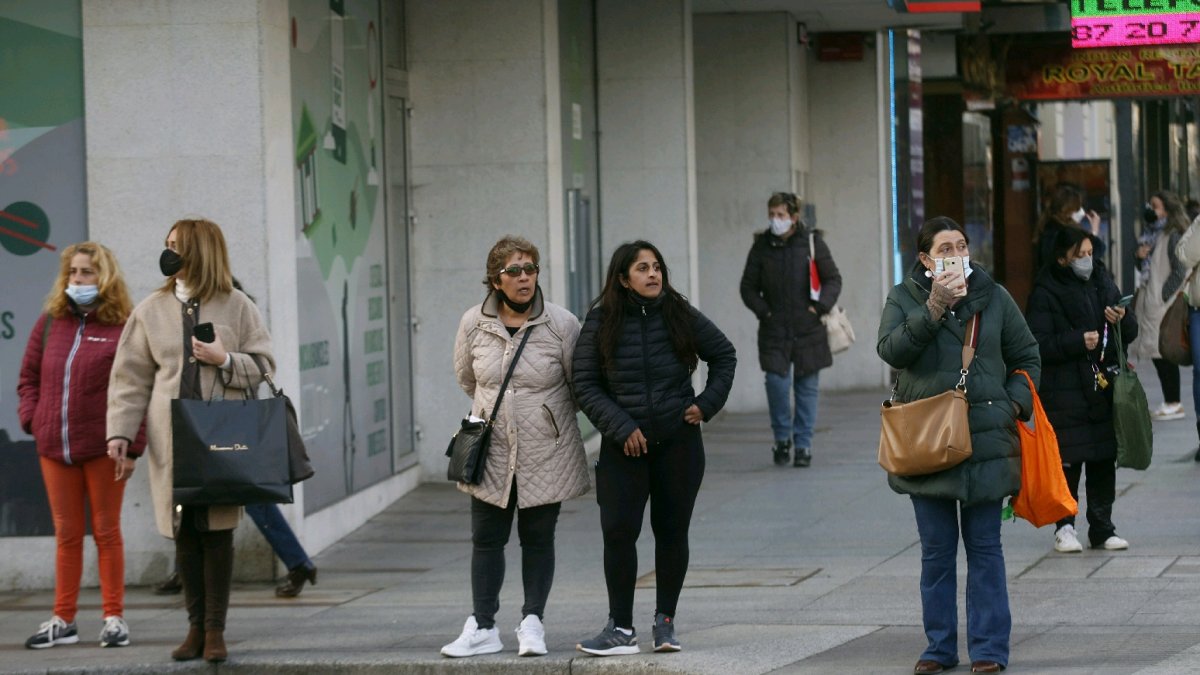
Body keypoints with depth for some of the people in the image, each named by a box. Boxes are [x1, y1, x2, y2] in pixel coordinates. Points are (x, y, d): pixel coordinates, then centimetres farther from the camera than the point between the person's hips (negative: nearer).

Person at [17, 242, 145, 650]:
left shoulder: (125, 327, -4)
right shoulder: (50, 323, 10)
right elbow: (29, 378, 16)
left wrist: (132, 447, -12)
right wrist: (32, 419, 1)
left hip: (103, 449, -4)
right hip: (55, 448, 4)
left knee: (106, 531, 4)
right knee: (67, 534, 10)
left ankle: (114, 618, 11)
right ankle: (63, 620, 14)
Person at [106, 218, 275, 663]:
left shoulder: (236, 307, 4)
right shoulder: (152, 311, 8)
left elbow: (263, 366, 7)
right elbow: (131, 377, 8)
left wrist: (225, 360, -11)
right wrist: (120, 430, -2)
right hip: (171, 439, 2)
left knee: (218, 531, -3)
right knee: (184, 534, 2)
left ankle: (215, 629, 4)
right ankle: (196, 626, 12)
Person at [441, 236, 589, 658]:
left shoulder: (561, 324, -11)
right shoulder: (474, 324, -4)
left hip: (545, 454, -2)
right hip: (492, 452, 2)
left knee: (538, 539, 7)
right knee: (486, 539, 5)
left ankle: (532, 623, 17)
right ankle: (483, 627, 12)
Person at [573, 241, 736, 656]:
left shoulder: (681, 316, 1)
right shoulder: (602, 323, -2)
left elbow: (724, 356, 16)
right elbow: (585, 385, -4)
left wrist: (707, 404, 4)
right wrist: (621, 427, -13)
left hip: (678, 442, 1)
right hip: (624, 446, -1)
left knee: (672, 531, 5)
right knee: (618, 532, -9)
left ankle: (665, 621, 17)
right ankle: (621, 629, -4)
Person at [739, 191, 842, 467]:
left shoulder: (812, 242, 0)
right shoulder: (761, 246, 3)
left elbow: (833, 279, 6)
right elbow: (748, 286, 10)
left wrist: (819, 307, -9)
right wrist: (763, 311, -4)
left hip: (808, 329, 0)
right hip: (774, 330, 0)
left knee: (806, 387, 4)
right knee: (776, 381, -12)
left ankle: (803, 445, 13)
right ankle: (782, 437, 8)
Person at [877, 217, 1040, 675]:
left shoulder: (993, 297, 6)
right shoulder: (904, 298, 3)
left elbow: (1027, 357, 14)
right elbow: (891, 349, -15)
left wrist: (1015, 404, -1)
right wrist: (934, 308, -22)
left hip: (985, 440, 0)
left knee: (984, 548, 3)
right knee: (936, 551, 6)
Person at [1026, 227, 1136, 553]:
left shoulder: (1103, 282, 12)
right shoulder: (1046, 293, -5)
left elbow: (1131, 332, 17)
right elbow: (1037, 344, -13)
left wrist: (1123, 320, -5)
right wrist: (1078, 342, -21)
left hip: (1103, 387, 5)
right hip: (1065, 392, -5)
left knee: (1104, 460, 7)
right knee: (1068, 462, -4)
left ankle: (1102, 529, 15)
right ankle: (1064, 527, 9)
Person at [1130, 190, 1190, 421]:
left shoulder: (1174, 236, -10)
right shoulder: (1158, 235, 17)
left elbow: (1179, 272, -15)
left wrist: (1162, 298, -15)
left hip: (1164, 306, -9)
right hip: (1151, 304, 9)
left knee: (1164, 353, -7)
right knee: (1157, 354, 8)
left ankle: (1174, 404, -2)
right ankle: (1170, 403, 12)